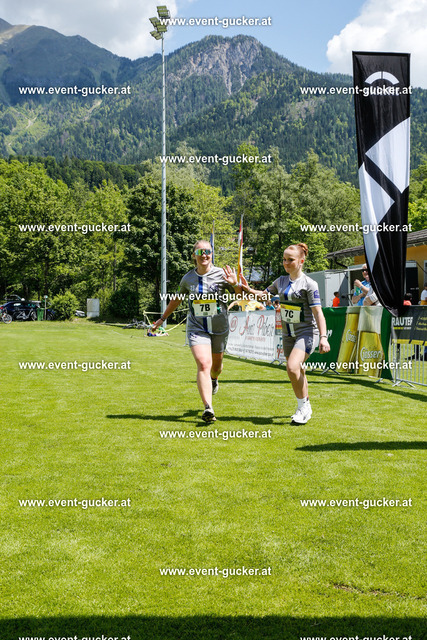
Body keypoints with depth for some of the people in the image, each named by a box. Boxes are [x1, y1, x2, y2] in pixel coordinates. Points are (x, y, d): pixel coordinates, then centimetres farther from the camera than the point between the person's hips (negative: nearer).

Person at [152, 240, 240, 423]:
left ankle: (214, 379, 56)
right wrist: (163, 318, 26)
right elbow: (176, 300, 20)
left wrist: (235, 284, -24)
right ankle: (208, 408, -25)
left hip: (219, 328, 0)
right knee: (203, 364, -18)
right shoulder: (188, 278, 3)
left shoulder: (221, 275, -4)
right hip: (196, 327, 0)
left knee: (216, 365, 18)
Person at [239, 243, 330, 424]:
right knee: (295, 372, 11)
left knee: (292, 367, -24)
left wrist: (324, 337, -23)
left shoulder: (309, 284, -11)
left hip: (307, 332, -7)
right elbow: (264, 294, 22)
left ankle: (304, 406, -7)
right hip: (288, 333, 7)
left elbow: (318, 312, -15)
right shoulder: (281, 281, 8)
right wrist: (248, 290, 3)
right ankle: (304, 409, 27)